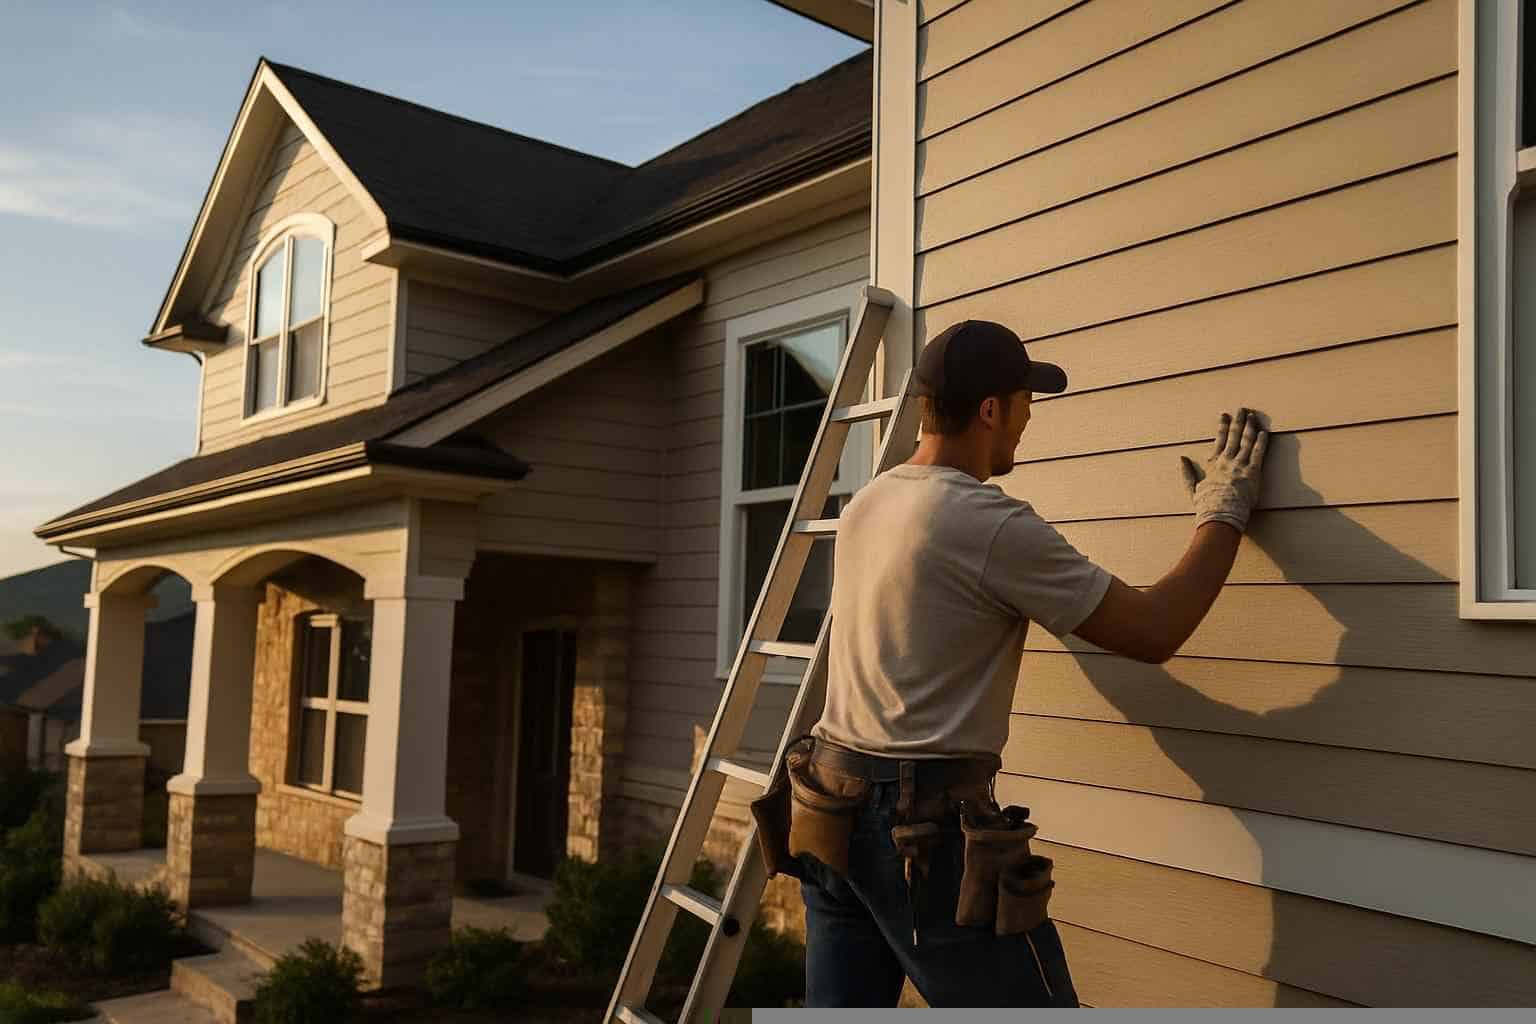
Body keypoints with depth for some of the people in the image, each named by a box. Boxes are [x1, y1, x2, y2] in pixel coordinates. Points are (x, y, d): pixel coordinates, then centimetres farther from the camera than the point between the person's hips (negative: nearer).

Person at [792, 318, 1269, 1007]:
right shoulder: (993, 525, -16)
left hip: (833, 814, 8)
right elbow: (1153, 633, -10)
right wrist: (1223, 513, 4)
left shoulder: (864, 506, 8)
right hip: (926, 828, -8)